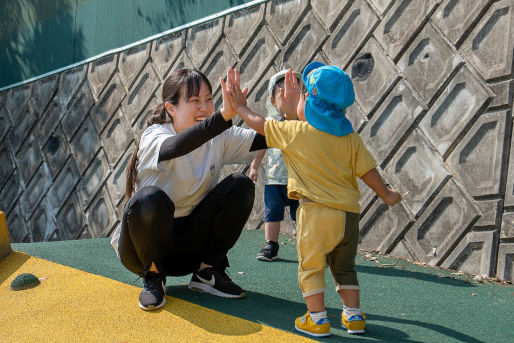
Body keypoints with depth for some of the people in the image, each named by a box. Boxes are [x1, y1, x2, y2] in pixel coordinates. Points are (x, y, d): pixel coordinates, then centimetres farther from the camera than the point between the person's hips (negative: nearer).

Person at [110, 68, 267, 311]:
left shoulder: (220, 139, -4)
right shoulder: (154, 136, -18)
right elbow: (174, 148, -44)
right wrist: (224, 115, -55)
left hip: (188, 246, 4)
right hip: (143, 244, -4)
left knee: (241, 185, -14)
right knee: (149, 198, -36)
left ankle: (206, 272, -3)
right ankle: (153, 275, -9)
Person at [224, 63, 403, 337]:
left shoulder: (296, 132, -6)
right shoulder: (351, 137, 4)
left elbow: (260, 124, 6)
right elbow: (367, 170, 5)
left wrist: (240, 107, 24)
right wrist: (386, 195, 21)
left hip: (316, 211, -5)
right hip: (349, 213, 5)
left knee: (311, 266, 8)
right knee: (344, 267, 19)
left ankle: (317, 318, 9)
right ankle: (353, 316, 21)